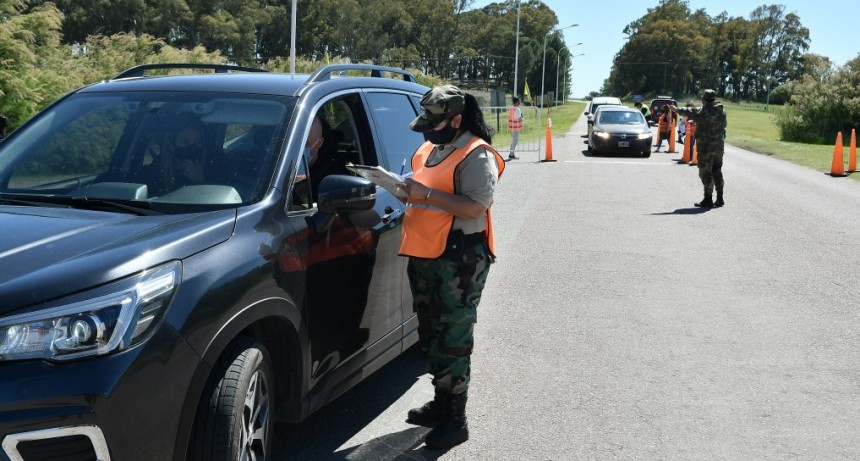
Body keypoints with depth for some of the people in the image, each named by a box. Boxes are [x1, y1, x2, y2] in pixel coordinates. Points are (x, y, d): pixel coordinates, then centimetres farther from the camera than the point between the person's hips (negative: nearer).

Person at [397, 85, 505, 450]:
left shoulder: (476, 154, -13)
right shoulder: (429, 149, 15)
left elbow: (475, 207, -24)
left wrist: (427, 193, -24)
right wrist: (411, 193, 7)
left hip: (460, 260, -9)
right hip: (425, 255, 9)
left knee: (452, 343, -5)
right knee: (432, 337, 18)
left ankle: (455, 422, 6)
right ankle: (441, 406, 34)